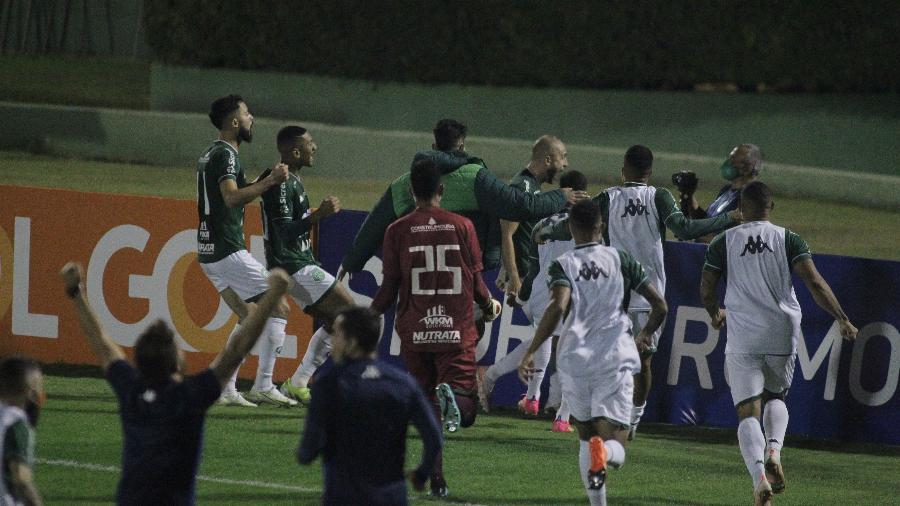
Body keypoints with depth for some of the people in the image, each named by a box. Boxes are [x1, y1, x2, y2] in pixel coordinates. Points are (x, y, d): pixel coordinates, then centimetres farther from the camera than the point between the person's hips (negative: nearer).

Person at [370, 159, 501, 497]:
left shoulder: (397, 231, 0)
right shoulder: (462, 226, 1)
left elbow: (389, 289, 2)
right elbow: (476, 283, 5)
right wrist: (490, 307, 27)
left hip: (415, 334, 1)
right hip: (457, 332, -1)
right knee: (464, 412, -2)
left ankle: (437, 480, 6)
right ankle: (452, 394, -37)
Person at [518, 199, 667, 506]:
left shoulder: (562, 265, 4)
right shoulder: (620, 260, 9)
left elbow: (558, 307, -15)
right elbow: (660, 306, 7)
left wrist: (531, 352, -12)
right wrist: (645, 335, 28)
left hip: (573, 361, 1)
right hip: (615, 358, -1)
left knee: (586, 436, 21)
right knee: (614, 443, -5)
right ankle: (604, 452, -42)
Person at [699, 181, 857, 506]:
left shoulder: (723, 242, 3)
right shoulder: (788, 239, 3)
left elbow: (706, 290, 4)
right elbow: (814, 282, -8)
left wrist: (715, 315, 25)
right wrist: (842, 320, -8)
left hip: (742, 337, -1)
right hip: (782, 333, 1)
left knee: (748, 412, -2)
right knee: (776, 396, 25)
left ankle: (759, 476, -24)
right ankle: (774, 450, -3)